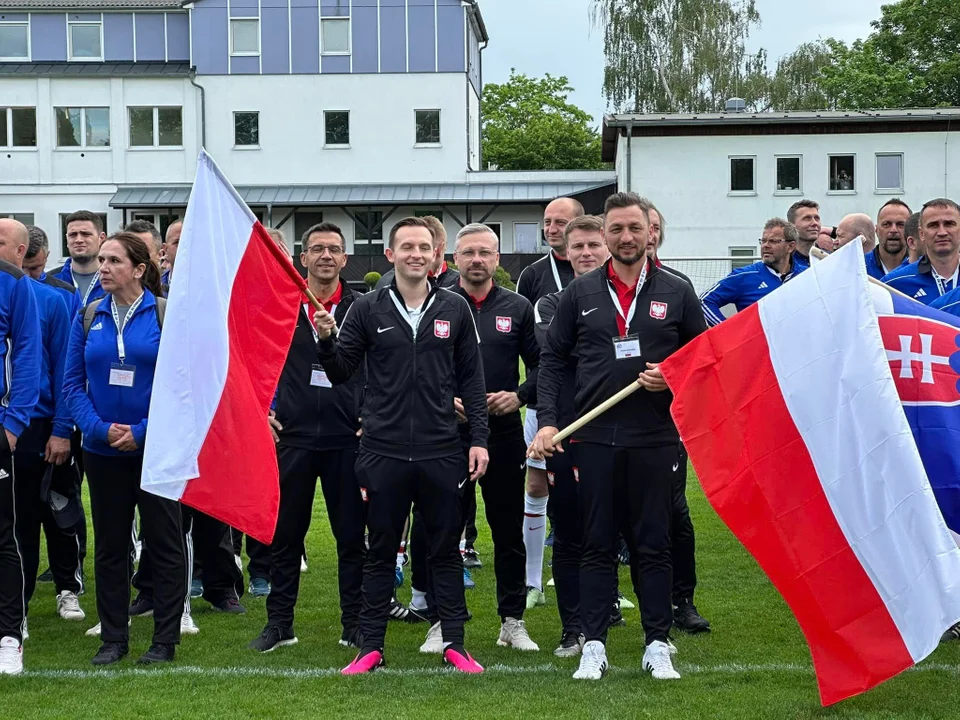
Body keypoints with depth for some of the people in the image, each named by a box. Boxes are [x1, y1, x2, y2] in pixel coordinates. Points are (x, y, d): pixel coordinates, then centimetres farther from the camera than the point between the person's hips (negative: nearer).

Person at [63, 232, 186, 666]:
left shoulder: (167, 315, -6)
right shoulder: (89, 318, 5)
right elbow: (73, 384, 4)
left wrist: (144, 431, -16)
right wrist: (100, 428, -11)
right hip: (103, 451, 4)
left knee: (164, 542, 3)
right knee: (109, 545, 10)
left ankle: (164, 641, 13)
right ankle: (113, 638, 21)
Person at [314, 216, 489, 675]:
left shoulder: (455, 310, 6)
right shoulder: (367, 310, 2)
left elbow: (471, 380, 8)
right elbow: (340, 374, 5)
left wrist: (479, 439, 2)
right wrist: (326, 339, -14)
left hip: (441, 452, 1)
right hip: (383, 452, -1)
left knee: (446, 550, 8)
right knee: (381, 551, 8)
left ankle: (454, 644, 17)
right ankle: (371, 647, 16)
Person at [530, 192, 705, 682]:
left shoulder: (676, 293, 5)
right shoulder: (580, 293, 6)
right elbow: (551, 359, 8)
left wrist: (673, 379, -10)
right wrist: (547, 421, -2)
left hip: (655, 439, -1)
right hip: (593, 438, 1)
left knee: (652, 545, 5)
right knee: (596, 545, 6)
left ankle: (658, 646, 14)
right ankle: (593, 646, 13)